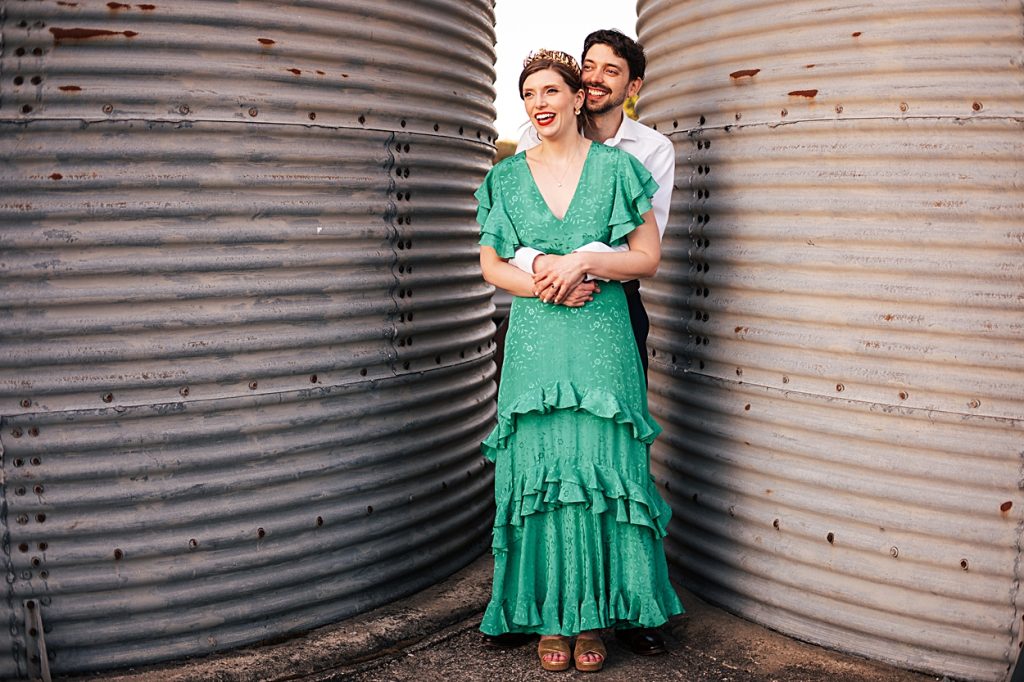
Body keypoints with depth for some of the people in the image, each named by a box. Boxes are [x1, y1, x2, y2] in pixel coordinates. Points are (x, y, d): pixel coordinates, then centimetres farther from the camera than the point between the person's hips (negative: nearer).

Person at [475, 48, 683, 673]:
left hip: (602, 339, -1)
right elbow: (492, 265, 10)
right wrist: (545, 287, -9)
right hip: (535, 342, 2)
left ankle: (593, 616, 13)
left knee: (599, 469, -1)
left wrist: (587, 261, -13)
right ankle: (550, 617, 14)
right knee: (538, 470, 1)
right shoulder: (508, 178, 10)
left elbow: (649, 257, 3)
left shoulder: (615, 168, 4)